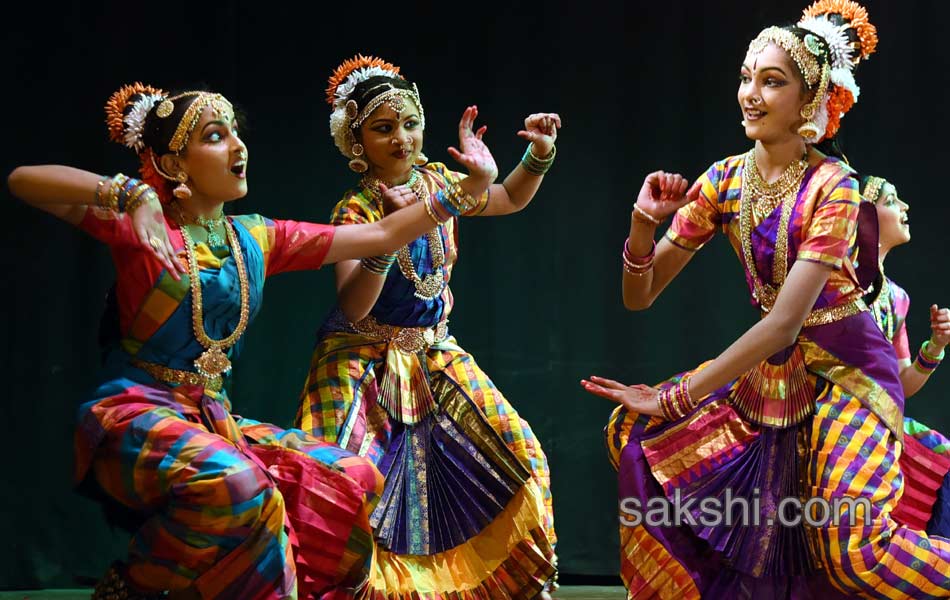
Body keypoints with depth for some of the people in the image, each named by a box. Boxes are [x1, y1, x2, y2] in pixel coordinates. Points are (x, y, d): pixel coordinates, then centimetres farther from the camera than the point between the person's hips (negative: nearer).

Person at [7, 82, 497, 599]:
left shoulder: (257, 239, 11)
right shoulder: (140, 226, -5)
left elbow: (381, 235, 14)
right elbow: (22, 181, -19)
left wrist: (469, 188, 8)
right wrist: (134, 195, -30)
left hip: (213, 418, 6)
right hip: (134, 413, -6)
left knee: (352, 481, -10)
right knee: (234, 483, -35)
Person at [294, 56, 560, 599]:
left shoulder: (437, 182, -1)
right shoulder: (355, 211, -16)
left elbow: (511, 198, 17)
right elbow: (353, 309, -27)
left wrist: (539, 155, -2)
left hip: (435, 357, 5)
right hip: (366, 364, -5)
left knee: (519, 451, -1)